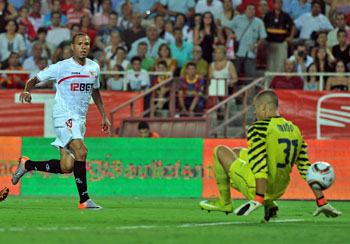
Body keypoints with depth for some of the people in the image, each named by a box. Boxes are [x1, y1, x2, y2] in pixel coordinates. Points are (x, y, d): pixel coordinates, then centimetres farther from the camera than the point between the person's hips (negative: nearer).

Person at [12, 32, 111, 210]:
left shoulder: (94, 68, 11)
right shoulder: (61, 67, -6)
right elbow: (35, 79, 0)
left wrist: (104, 116, 26)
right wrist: (27, 90, -22)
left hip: (80, 120, 6)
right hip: (63, 116, -6)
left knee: (66, 167, 0)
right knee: (81, 151, -26)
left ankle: (27, 165, 22)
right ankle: (84, 200, -22)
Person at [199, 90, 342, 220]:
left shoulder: (258, 128, -13)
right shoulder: (295, 130, 7)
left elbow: (260, 166, -23)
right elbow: (305, 167, 5)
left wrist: (258, 198, -29)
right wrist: (321, 201, 6)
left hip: (256, 188, -7)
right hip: (279, 191, 7)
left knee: (220, 151, 9)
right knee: (237, 152, 29)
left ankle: (225, 203, 10)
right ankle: (269, 205, 20)